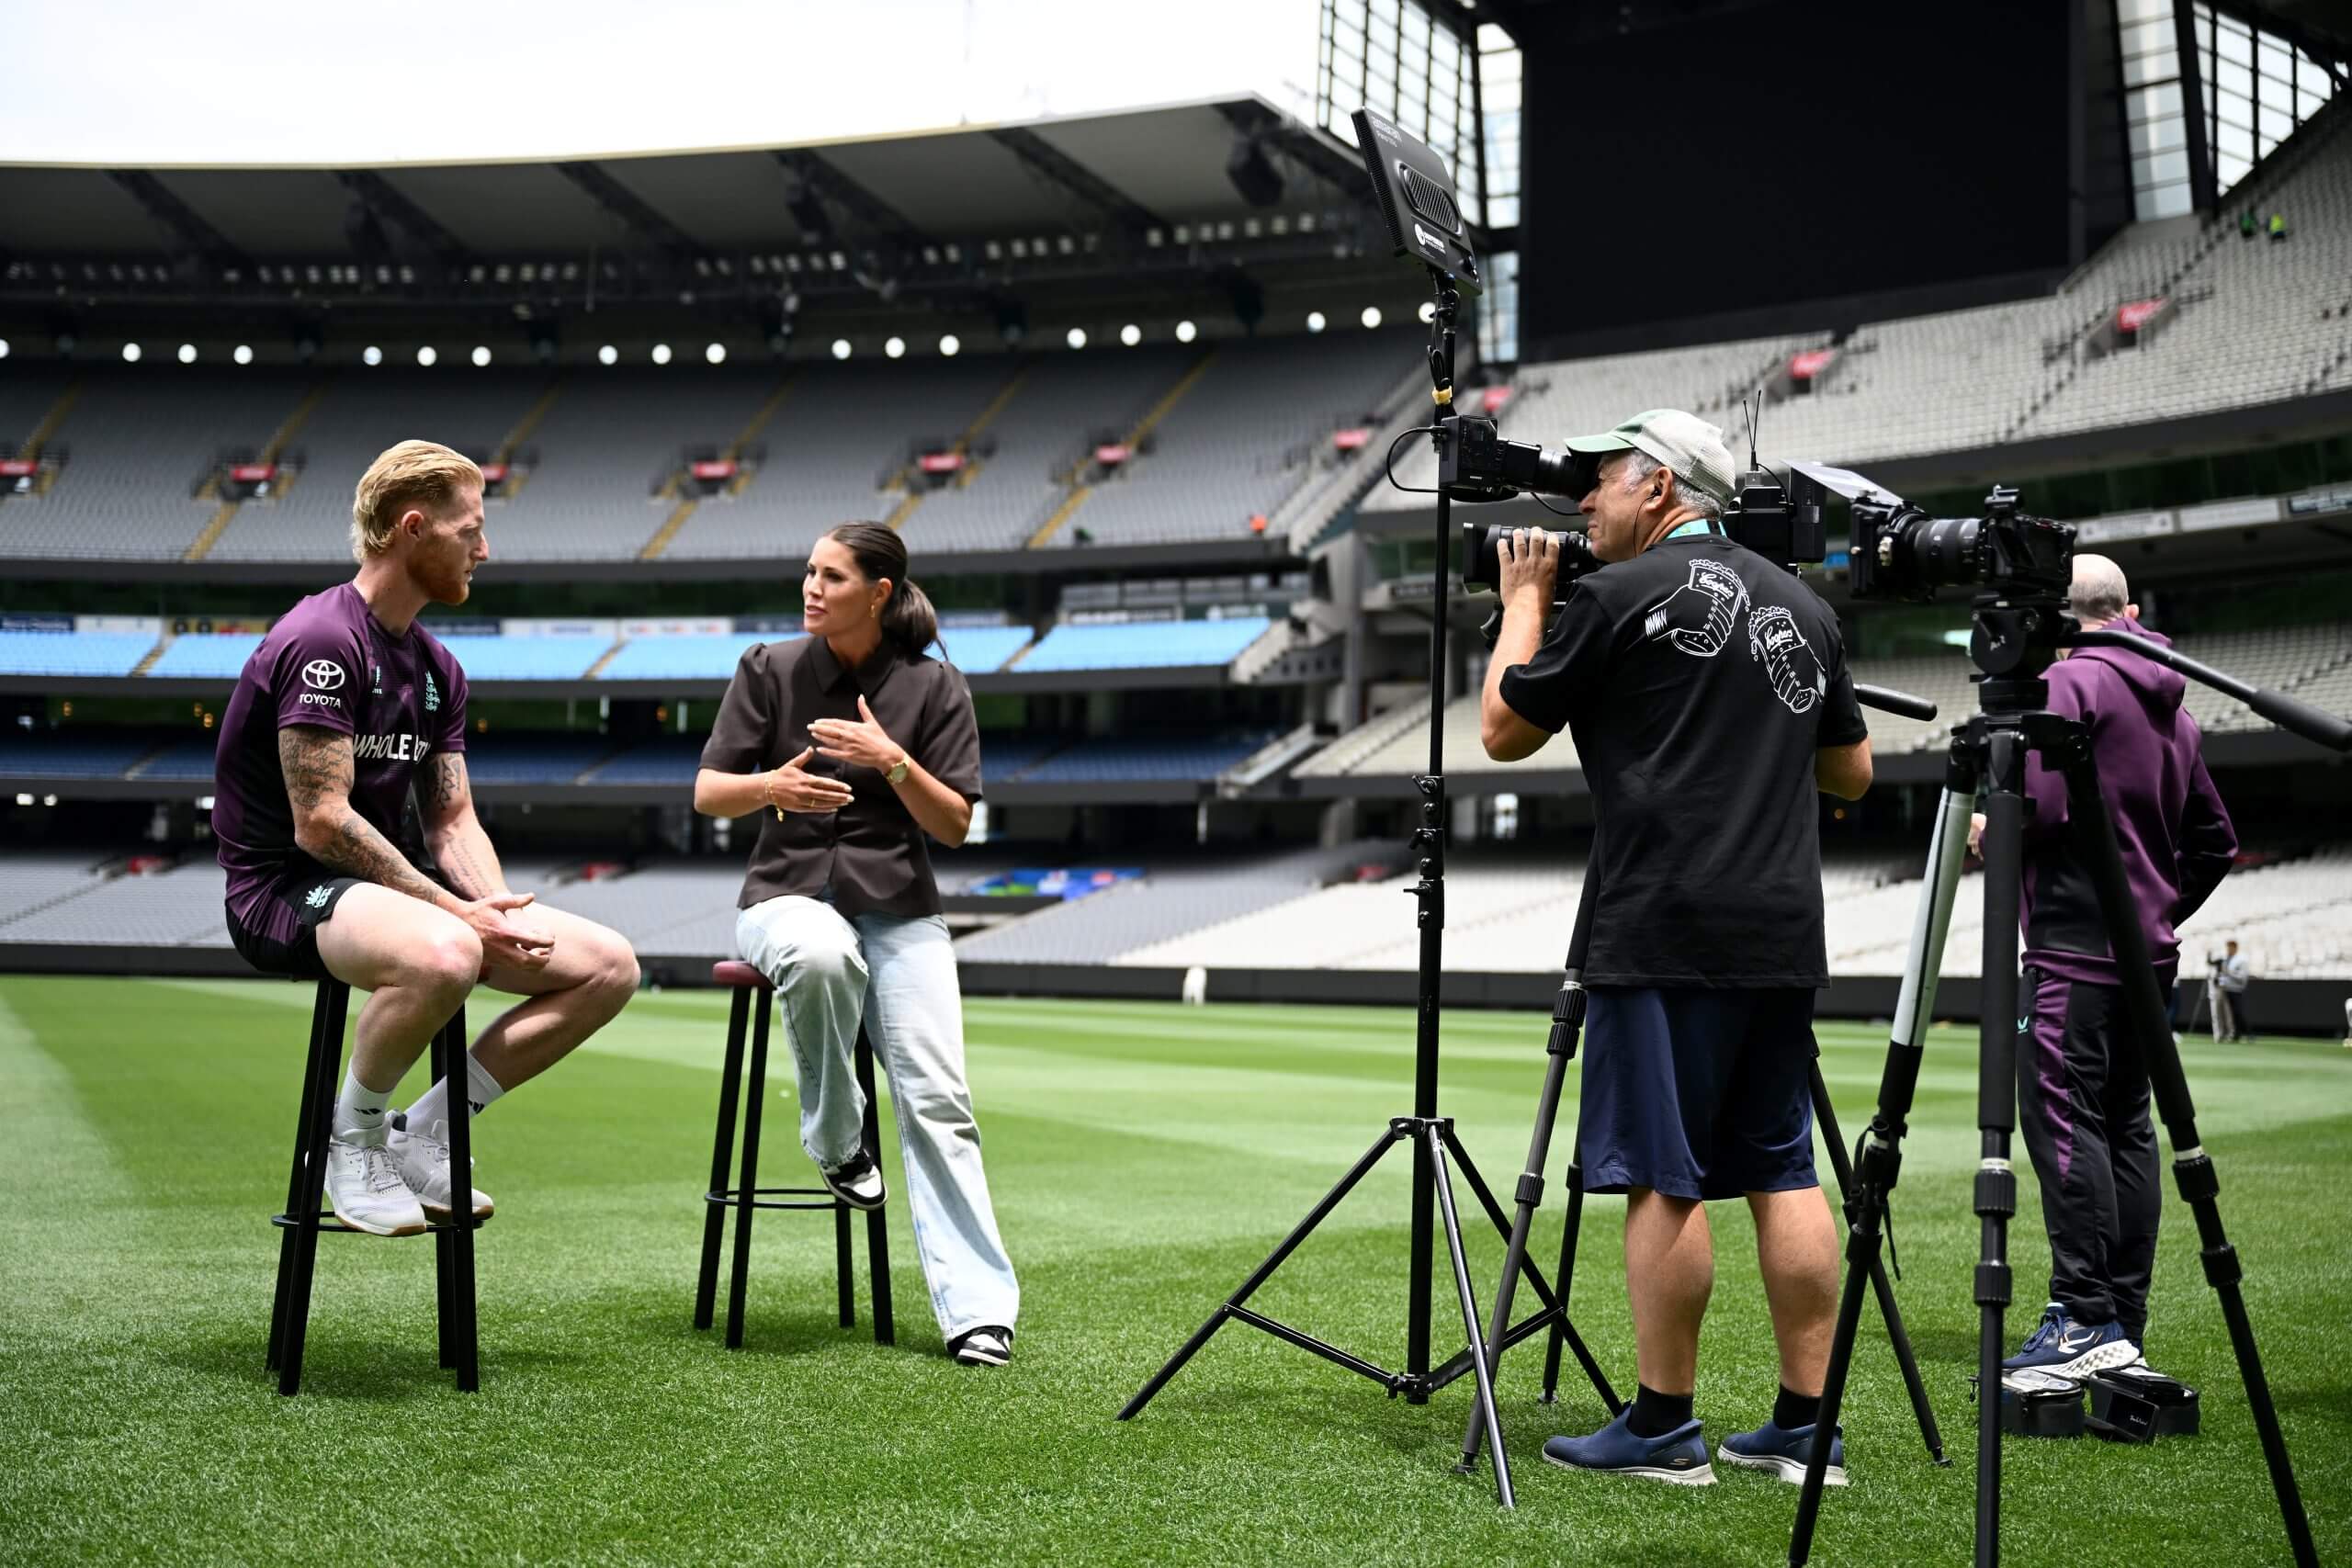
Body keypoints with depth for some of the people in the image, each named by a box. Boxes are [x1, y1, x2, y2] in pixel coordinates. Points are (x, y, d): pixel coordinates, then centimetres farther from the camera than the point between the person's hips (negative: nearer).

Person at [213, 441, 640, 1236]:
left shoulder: (437, 667, 13)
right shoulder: (322, 641, -15)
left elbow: (452, 819, 11)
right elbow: (320, 822, -21)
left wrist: (500, 909, -9)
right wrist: (455, 910, -24)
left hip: (381, 882, 9)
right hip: (283, 890, -9)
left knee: (608, 966, -4)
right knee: (442, 955, -41)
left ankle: (423, 1133, 3)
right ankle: (353, 1140, -13)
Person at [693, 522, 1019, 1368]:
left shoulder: (934, 686, 4)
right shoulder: (769, 669, 4)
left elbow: (954, 824, 1)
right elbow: (707, 792, 3)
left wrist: (892, 760, -17)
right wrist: (772, 785, -19)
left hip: (899, 908, 1)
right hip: (789, 893, -1)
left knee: (937, 1097, -15)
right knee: (820, 953, -39)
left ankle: (978, 1309, -13)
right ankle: (835, 1142, -14)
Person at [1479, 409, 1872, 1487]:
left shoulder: (1622, 596, -7)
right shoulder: (1801, 606, 15)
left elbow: (1504, 731, 1)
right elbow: (1852, 775, 22)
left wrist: (1524, 599, 13)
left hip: (1667, 938, -7)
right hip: (1782, 939, 7)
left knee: (1665, 1178, -2)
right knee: (1782, 1174, 10)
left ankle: (1662, 1427, 4)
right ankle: (1805, 1425, 13)